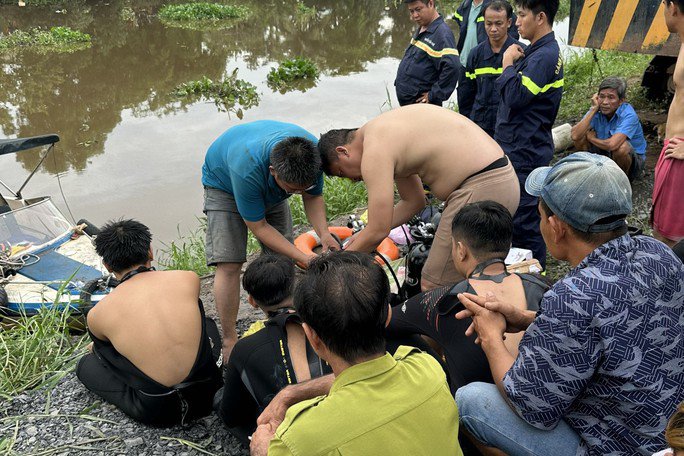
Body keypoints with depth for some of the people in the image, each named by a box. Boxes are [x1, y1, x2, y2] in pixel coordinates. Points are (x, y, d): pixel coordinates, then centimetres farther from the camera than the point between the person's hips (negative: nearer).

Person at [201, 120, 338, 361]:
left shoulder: (314, 153, -31)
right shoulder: (247, 169, -46)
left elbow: (313, 197, -11)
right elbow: (259, 227, -32)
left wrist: (324, 233, -30)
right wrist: (305, 259, -35)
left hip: (269, 190, 5)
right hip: (223, 184, -5)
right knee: (228, 264, -17)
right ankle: (229, 342, -5)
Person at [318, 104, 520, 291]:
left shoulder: (374, 153, -13)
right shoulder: (386, 132, 17)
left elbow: (379, 231, -12)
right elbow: (413, 202, 24)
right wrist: (365, 235, 24)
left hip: (482, 188, -11)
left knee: (433, 287, -3)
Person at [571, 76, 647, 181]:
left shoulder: (629, 115, -27)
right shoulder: (597, 111, -12)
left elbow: (612, 145, -42)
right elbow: (575, 136, -28)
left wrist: (591, 138, -21)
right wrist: (593, 109, -26)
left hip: (632, 160, -4)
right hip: (606, 154, 4)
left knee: (621, 146, -36)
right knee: (581, 136, -15)